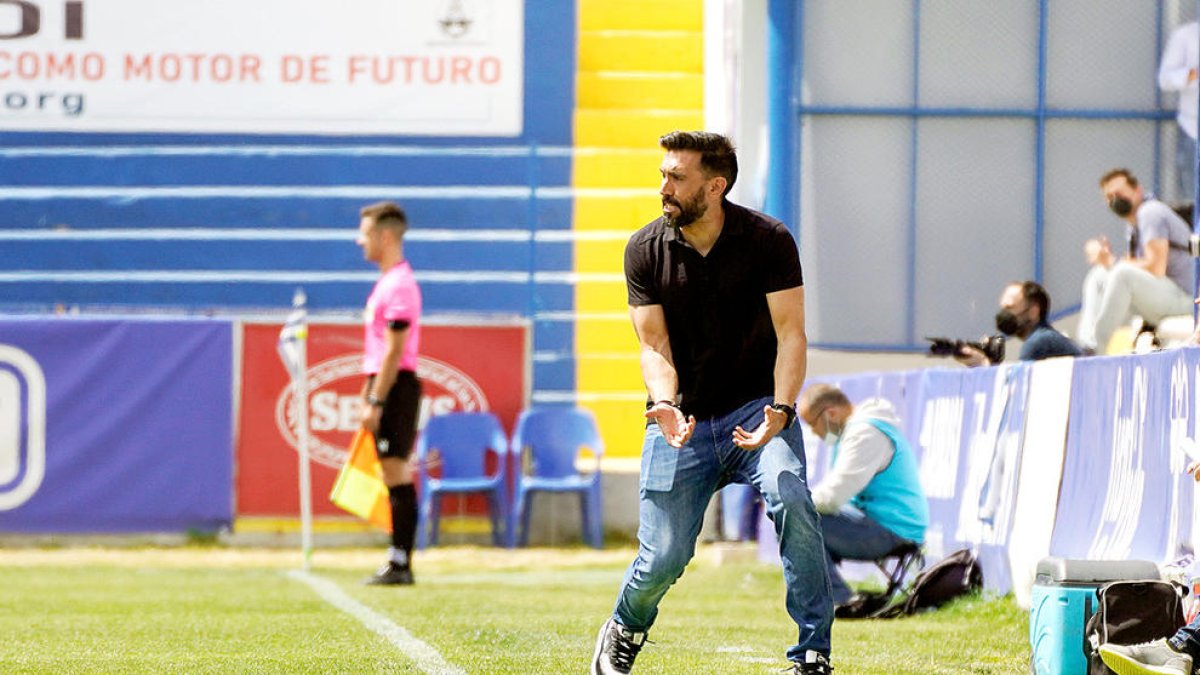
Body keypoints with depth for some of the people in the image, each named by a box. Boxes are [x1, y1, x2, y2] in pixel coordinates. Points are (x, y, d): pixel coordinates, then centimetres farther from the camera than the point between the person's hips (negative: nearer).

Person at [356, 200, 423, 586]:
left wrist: (376, 402, -19)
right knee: (395, 477, 10)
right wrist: (368, 392, 20)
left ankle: (400, 565, -11)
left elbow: (393, 351, -19)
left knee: (397, 474, -10)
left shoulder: (399, 285, -14)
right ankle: (398, 563, 11)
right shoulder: (387, 281, 17)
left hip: (396, 386, -10)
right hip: (386, 384, 10)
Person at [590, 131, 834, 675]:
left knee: (791, 499, -28)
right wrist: (664, 404, -24)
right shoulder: (645, 250, -1)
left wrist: (779, 411, -26)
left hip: (756, 406, -1)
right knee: (665, 554, -6)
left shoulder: (769, 240, -7)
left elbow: (790, 334, -10)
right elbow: (654, 343, -4)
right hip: (681, 419, 1)